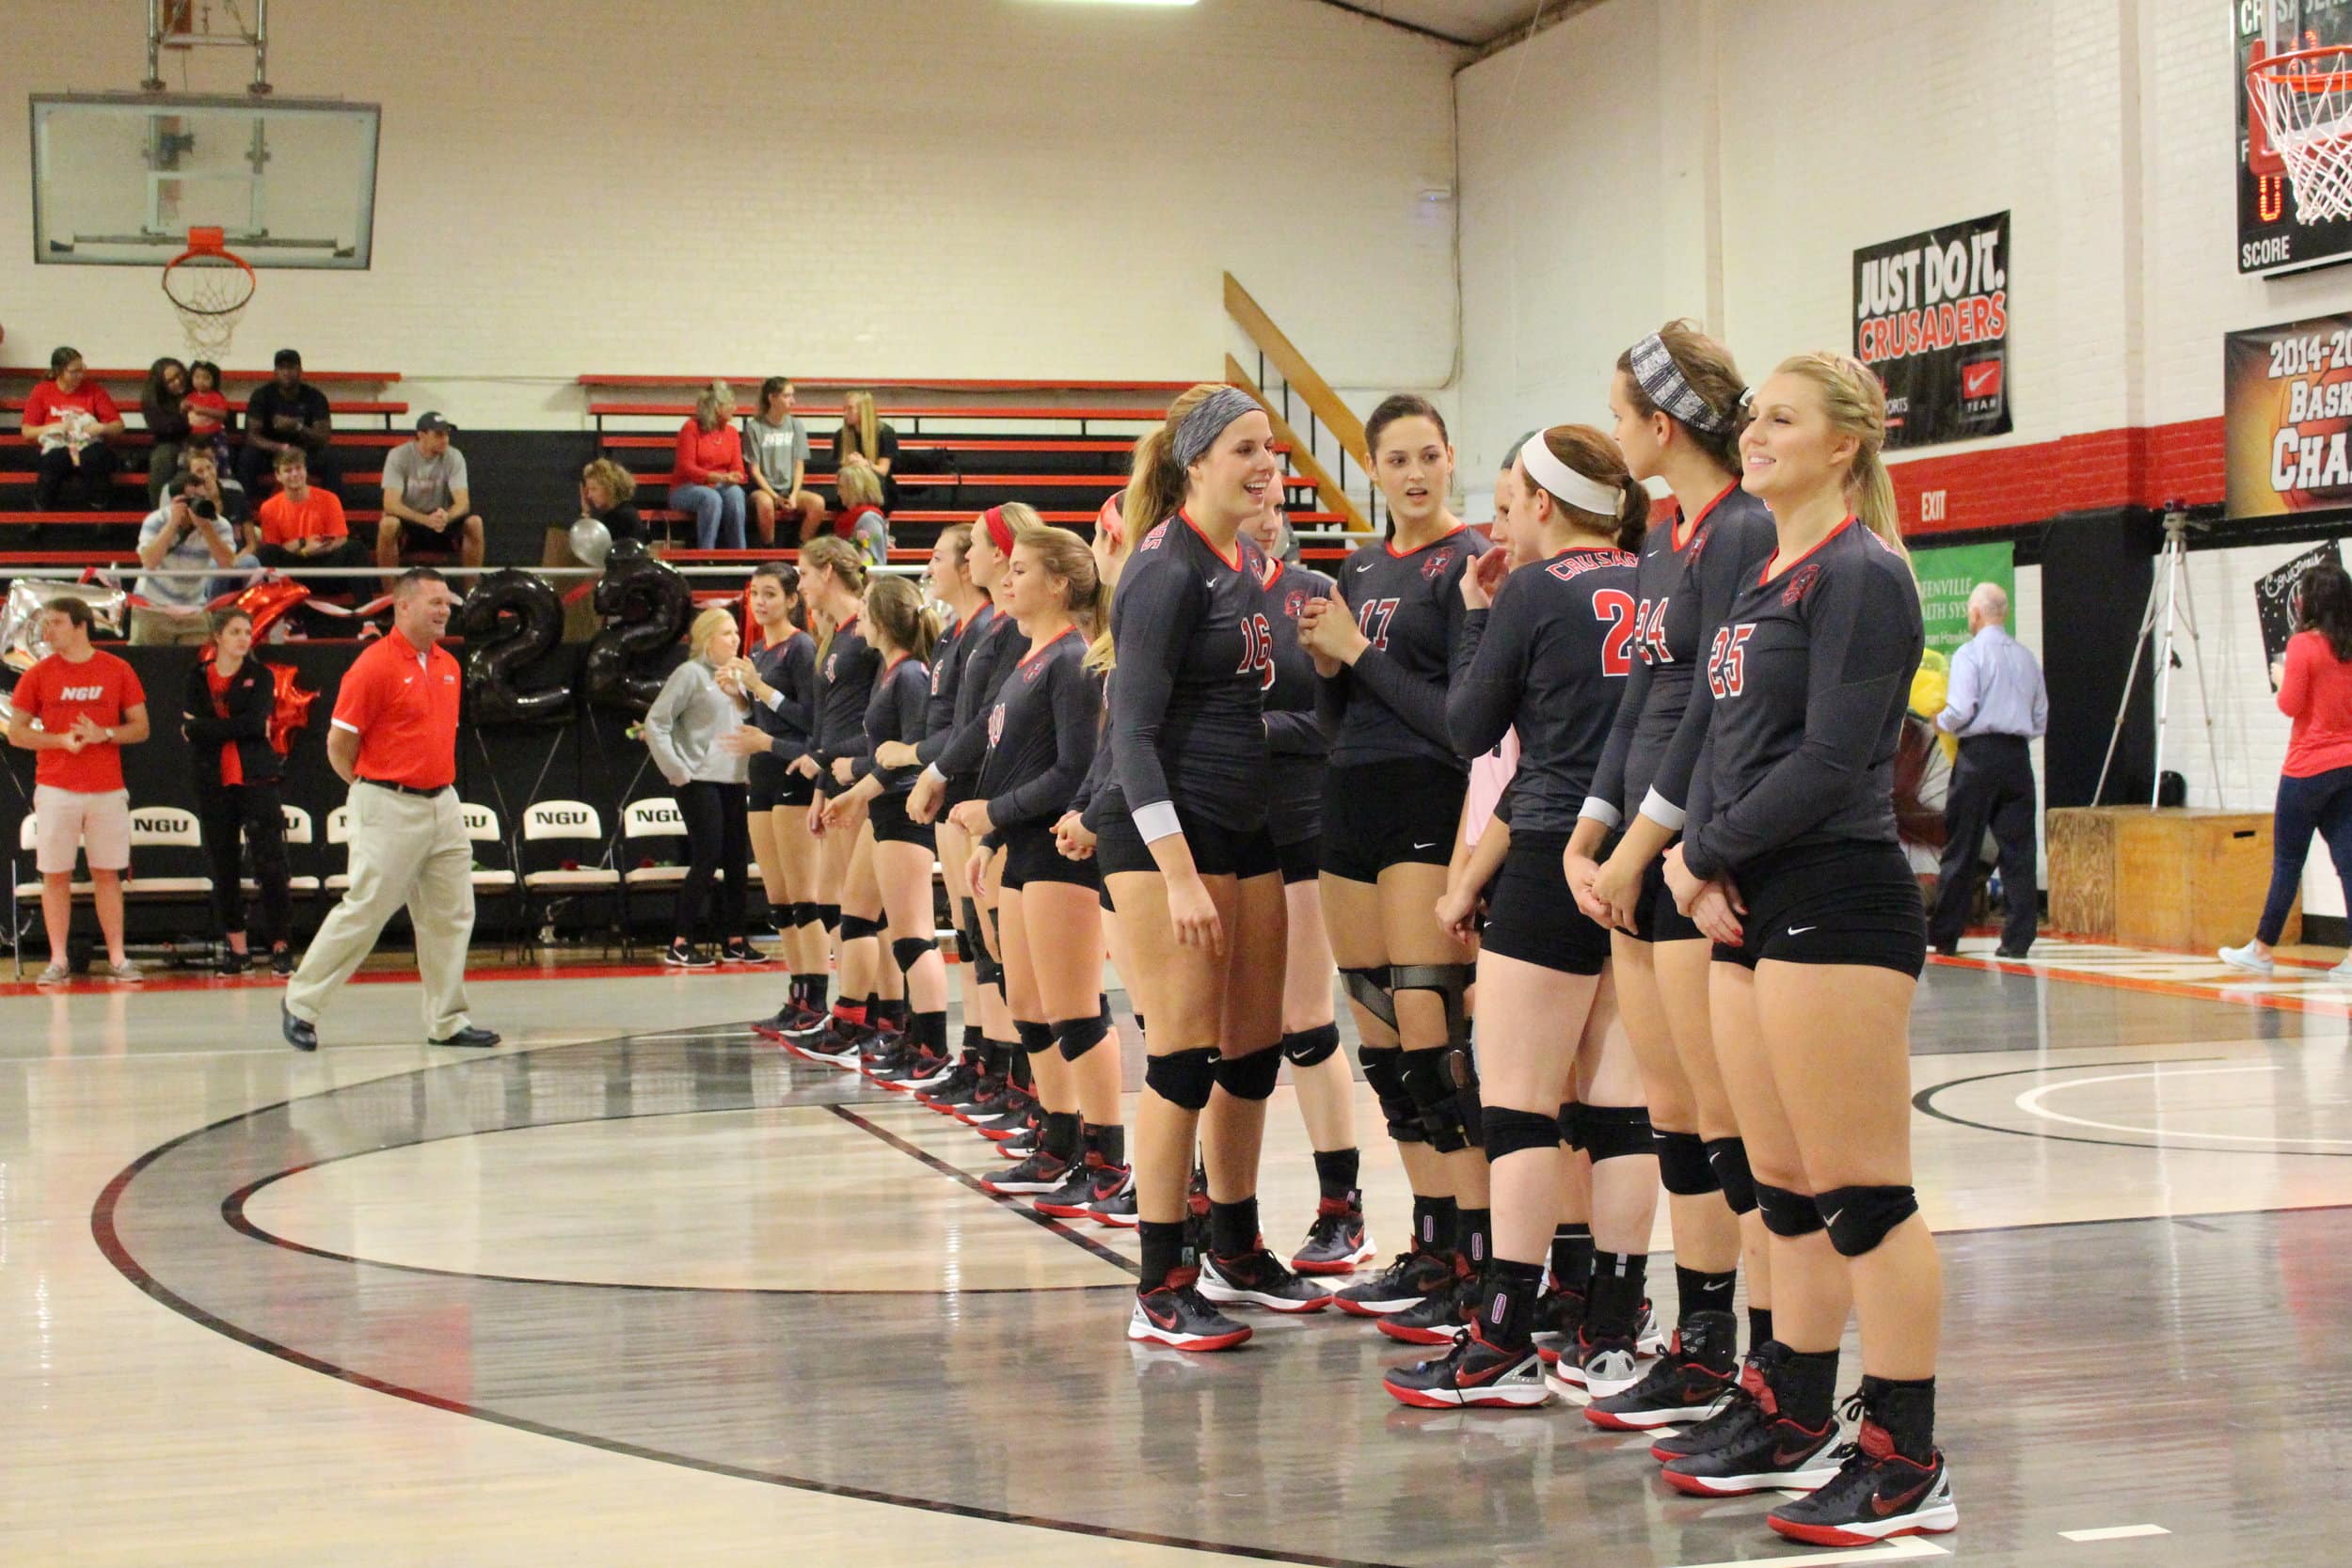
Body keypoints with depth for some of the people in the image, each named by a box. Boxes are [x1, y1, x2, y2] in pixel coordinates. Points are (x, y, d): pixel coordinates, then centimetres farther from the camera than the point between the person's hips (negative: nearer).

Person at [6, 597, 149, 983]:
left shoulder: (117, 670, 2)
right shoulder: (39, 673, 3)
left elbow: (141, 728, 4)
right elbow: (16, 733, 3)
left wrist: (104, 734, -13)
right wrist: (61, 740, -12)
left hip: (107, 790, 0)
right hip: (56, 788, 0)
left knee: (108, 874, 4)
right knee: (55, 875, 1)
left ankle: (117, 958, 8)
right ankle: (58, 961, 6)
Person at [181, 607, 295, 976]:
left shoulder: (260, 676, 4)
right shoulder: (197, 677, 8)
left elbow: (256, 722, -11)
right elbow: (190, 727, -6)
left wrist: (207, 728, -10)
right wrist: (239, 729, -10)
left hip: (257, 779, -2)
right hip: (213, 782, 2)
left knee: (270, 863, -8)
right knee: (223, 867, 6)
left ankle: (281, 946, -3)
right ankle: (237, 947, 14)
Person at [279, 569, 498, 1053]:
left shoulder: (448, 665, 12)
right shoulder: (375, 665, -11)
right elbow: (338, 743, -8)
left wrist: (439, 785, 16)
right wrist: (371, 790, 3)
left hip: (442, 803, 7)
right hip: (389, 808, -7)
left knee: (452, 914, 6)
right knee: (363, 911, -4)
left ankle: (446, 1021, 13)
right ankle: (300, 1004, 10)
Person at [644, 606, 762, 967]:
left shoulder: (738, 675, 12)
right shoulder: (691, 673, -8)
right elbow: (656, 723, -10)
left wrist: (739, 693, -6)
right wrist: (677, 771, -11)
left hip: (733, 781, 7)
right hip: (700, 781, -7)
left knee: (738, 860, 7)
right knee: (707, 859, -7)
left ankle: (734, 940, 15)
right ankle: (680, 944, 0)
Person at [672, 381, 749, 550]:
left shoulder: (731, 432, 8)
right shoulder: (691, 428, -8)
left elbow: (738, 468, 5)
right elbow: (686, 468, -13)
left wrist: (732, 478, -21)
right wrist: (719, 477, -25)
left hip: (720, 487, 4)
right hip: (686, 489, -4)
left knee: (735, 492, -30)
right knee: (711, 498, -36)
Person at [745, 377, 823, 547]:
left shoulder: (795, 425, 8)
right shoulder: (754, 426, -3)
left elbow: (799, 466, 7)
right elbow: (755, 470, -4)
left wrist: (794, 495, -10)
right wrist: (776, 497, -14)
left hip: (790, 487, 3)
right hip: (763, 488, -3)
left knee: (818, 503, -27)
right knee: (765, 503, -39)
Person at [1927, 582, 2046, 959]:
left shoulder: (1969, 654, -6)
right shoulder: (2027, 657, 11)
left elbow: (1960, 711, -14)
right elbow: (2041, 718, 14)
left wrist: (1939, 722, 6)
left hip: (1978, 755, -4)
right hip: (2018, 755, 4)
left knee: (1961, 849, 2)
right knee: (2018, 847, 3)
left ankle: (1944, 936, 8)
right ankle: (2018, 938, -1)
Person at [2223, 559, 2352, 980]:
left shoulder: (2303, 645, -12)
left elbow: (2289, 705, -13)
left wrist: (2281, 677, 5)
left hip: (2309, 767, -5)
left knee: (2287, 861, 4)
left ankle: (2261, 950, 14)